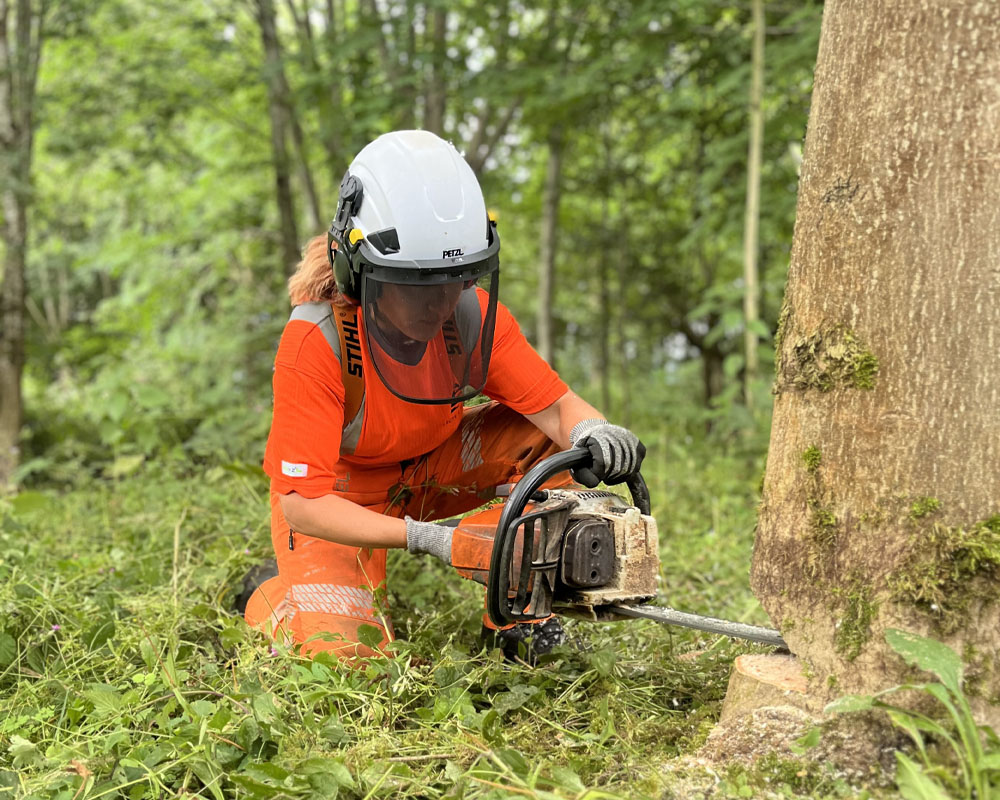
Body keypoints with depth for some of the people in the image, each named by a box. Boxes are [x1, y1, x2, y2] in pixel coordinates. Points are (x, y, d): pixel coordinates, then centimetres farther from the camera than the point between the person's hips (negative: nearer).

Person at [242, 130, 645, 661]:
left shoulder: (473, 314, -21)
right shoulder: (316, 341, -33)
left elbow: (556, 404, -18)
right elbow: (302, 505, -31)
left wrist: (592, 433, -43)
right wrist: (422, 537, -42)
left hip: (431, 466, 4)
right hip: (336, 494, -4)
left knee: (561, 435, -17)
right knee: (340, 649, -24)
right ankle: (276, 596, 11)